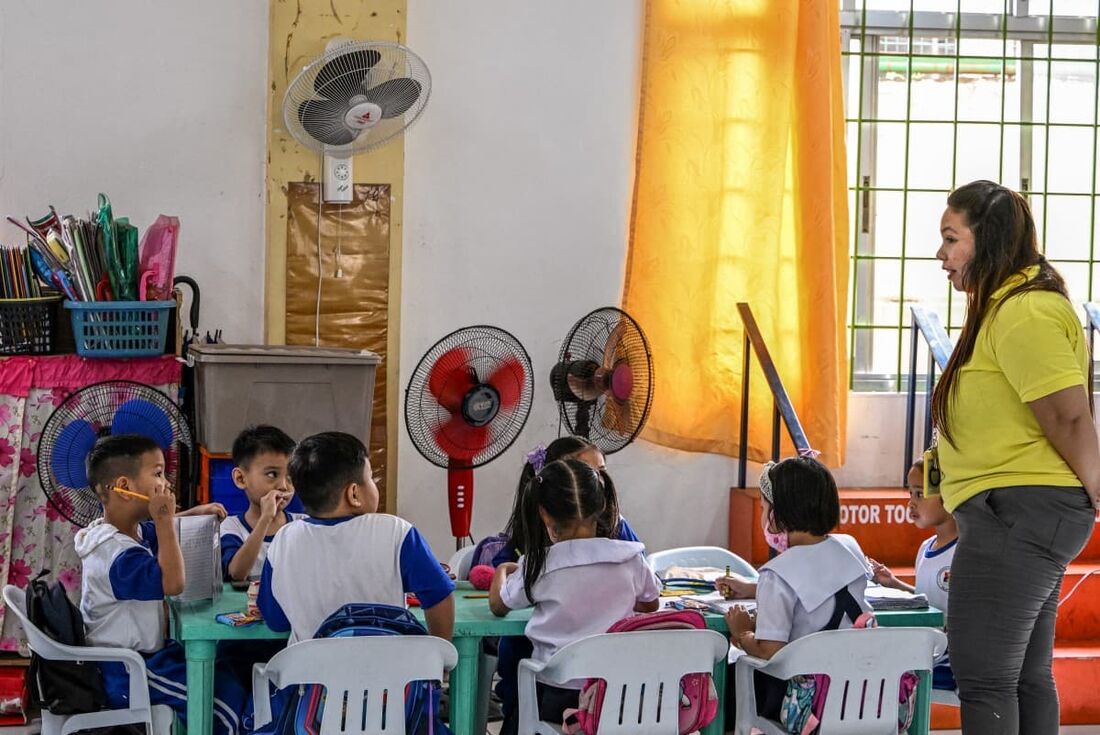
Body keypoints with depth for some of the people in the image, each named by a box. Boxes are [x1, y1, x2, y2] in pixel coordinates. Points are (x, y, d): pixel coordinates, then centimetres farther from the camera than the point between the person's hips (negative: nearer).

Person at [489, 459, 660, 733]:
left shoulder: (539, 565, -9)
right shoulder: (630, 558, -5)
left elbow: (498, 606, 10)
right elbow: (650, 605, 16)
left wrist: (502, 570, 29)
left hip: (555, 698, -3)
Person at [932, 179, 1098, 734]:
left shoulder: (1024, 313, -17)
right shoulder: (1003, 309, 17)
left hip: (1017, 513, -11)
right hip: (1020, 516, 11)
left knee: (981, 678, -10)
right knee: (1027, 678, 15)